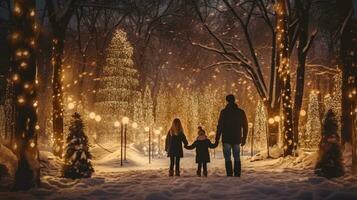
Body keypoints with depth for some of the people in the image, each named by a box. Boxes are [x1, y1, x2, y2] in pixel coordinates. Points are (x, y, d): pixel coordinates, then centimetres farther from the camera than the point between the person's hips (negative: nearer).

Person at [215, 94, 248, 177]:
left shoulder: (224, 112, -6)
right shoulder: (241, 112, 5)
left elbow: (220, 126, -9)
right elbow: (245, 126, 8)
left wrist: (217, 139, -5)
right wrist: (244, 138, 17)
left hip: (226, 139, -3)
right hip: (237, 139, 3)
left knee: (228, 158, 1)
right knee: (237, 158, 12)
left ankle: (229, 175, -5)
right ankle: (237, 175, 8)